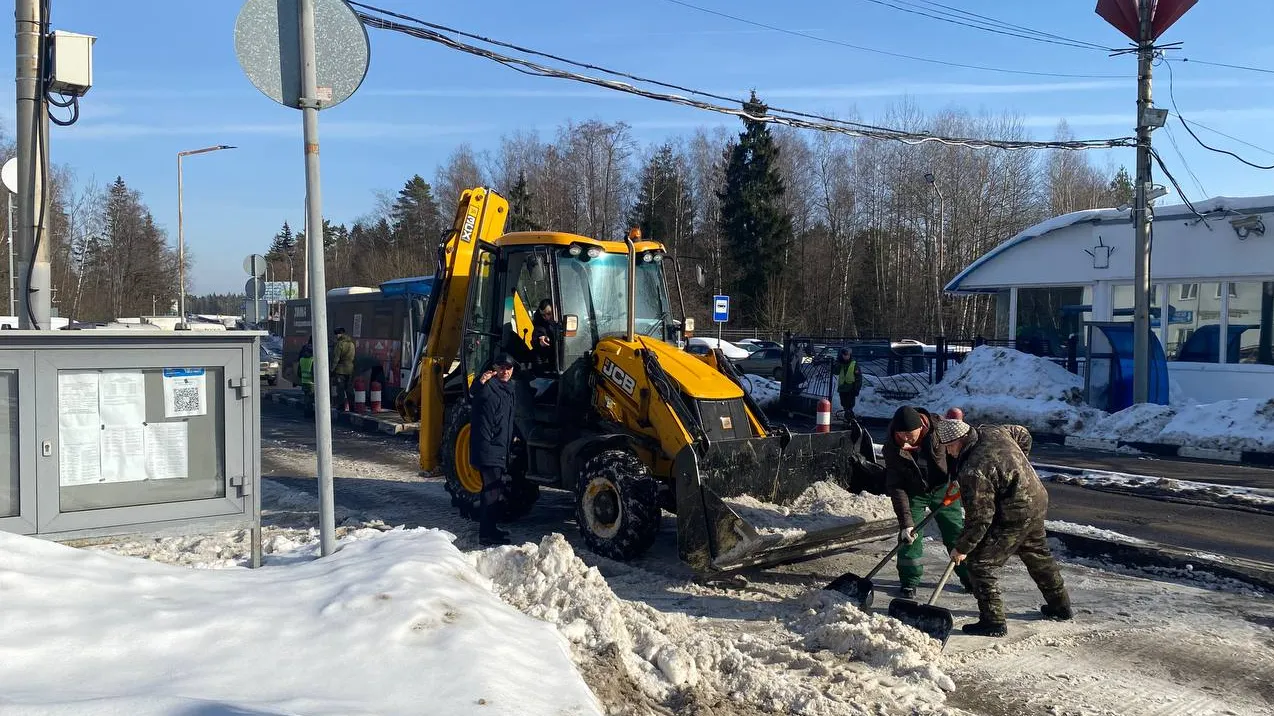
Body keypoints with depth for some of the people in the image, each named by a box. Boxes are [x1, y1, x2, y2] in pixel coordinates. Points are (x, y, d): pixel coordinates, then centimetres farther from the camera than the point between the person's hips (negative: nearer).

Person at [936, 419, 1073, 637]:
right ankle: (1060, 606, 45)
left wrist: (962, 548, -11)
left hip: (1015, 516, -10)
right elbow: (1024, 435, 19)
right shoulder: (992, 432, -2)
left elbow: (979, 518, -22)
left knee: (980, 562, -2)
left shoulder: (973, 471, -27)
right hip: (1038, 501, 10)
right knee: (1038, 556, 28)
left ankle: (993, 621, 0)